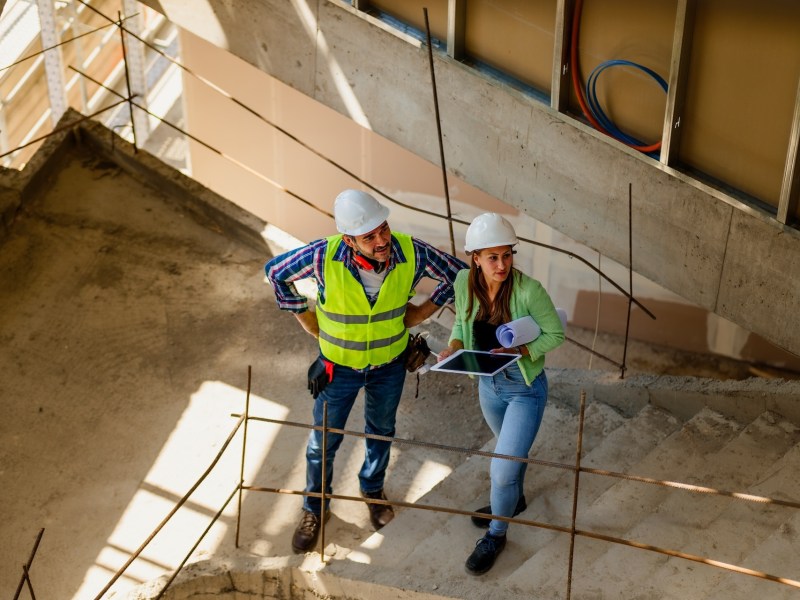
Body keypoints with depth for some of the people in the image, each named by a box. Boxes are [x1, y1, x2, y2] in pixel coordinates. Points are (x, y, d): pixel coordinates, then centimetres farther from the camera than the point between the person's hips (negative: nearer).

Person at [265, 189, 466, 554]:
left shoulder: (411, 253, -27)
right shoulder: (324, 256, -31)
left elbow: (457, 274, -8)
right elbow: (276, 271, -12)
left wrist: (419, 313, -9)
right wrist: (311, 324, -9)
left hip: (390, 365, 2)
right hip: (338, 367, -2)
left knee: (381, 432, 26)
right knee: (323, 442, 15)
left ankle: (373, 489, 55)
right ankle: (315, 509, 42)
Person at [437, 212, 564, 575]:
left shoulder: (528, 290, -29)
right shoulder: (465, 283, -15)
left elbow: (556, 334, -16)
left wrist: (519, 351, -29)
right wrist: (452, 347, -15)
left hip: (525, 388, -5)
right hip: (488, 384, 5)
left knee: (503, 469, -2)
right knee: (511, 449, 30)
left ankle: (495, 535, 25)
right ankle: (513, 501, 58)